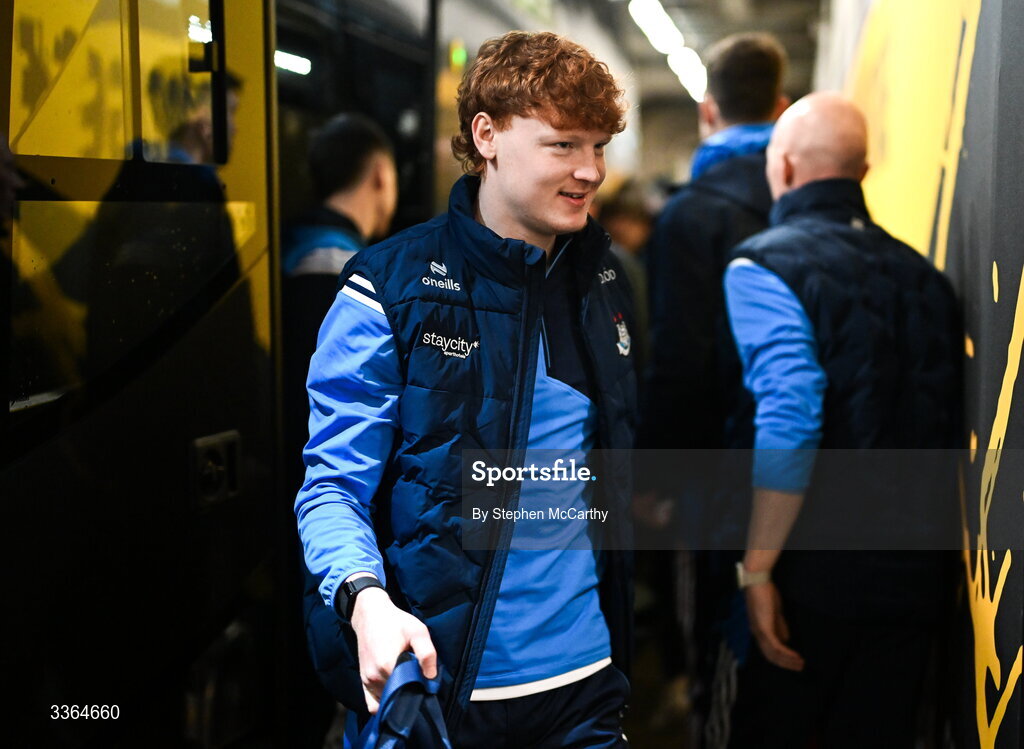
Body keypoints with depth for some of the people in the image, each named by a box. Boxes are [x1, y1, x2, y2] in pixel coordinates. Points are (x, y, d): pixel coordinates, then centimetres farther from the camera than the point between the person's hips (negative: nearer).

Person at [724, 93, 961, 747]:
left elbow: (788, 426, -21)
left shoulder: (762, 267, -10)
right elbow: (951, 428, 9)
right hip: (918, 573, 5)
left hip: (817, 571, -5)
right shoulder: (924, 274, 9)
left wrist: (758, 569, -16)